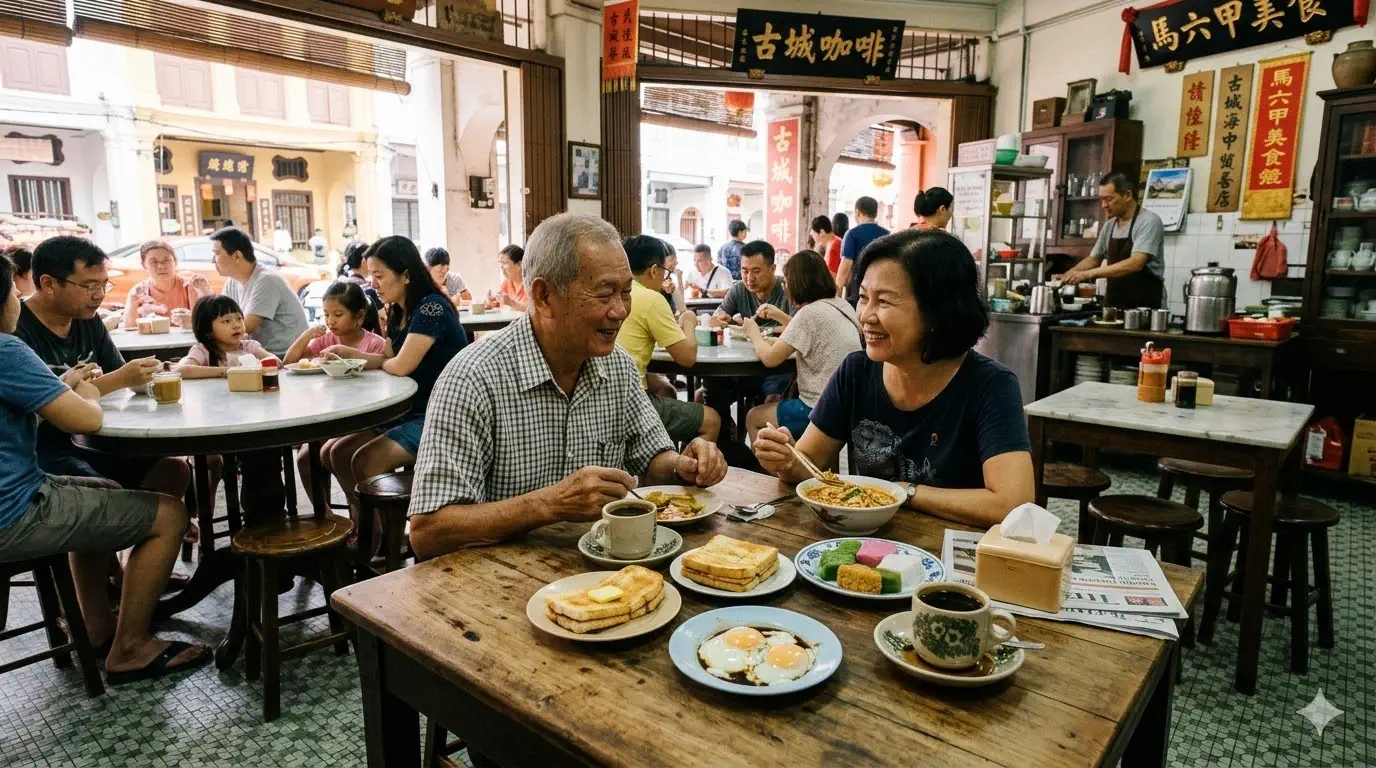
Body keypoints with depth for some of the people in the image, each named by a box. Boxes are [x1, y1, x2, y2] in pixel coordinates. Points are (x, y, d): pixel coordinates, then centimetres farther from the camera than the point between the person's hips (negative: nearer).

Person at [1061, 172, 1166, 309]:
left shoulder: (1149, 222, -13)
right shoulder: (1109, 226, 8)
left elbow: (1135, 264, -26)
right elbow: (1093, 259, 19)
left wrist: (1088, 274, -30)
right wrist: (1068, 275, 1)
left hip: (1144, 307, -6)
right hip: (1113, 304, 6)